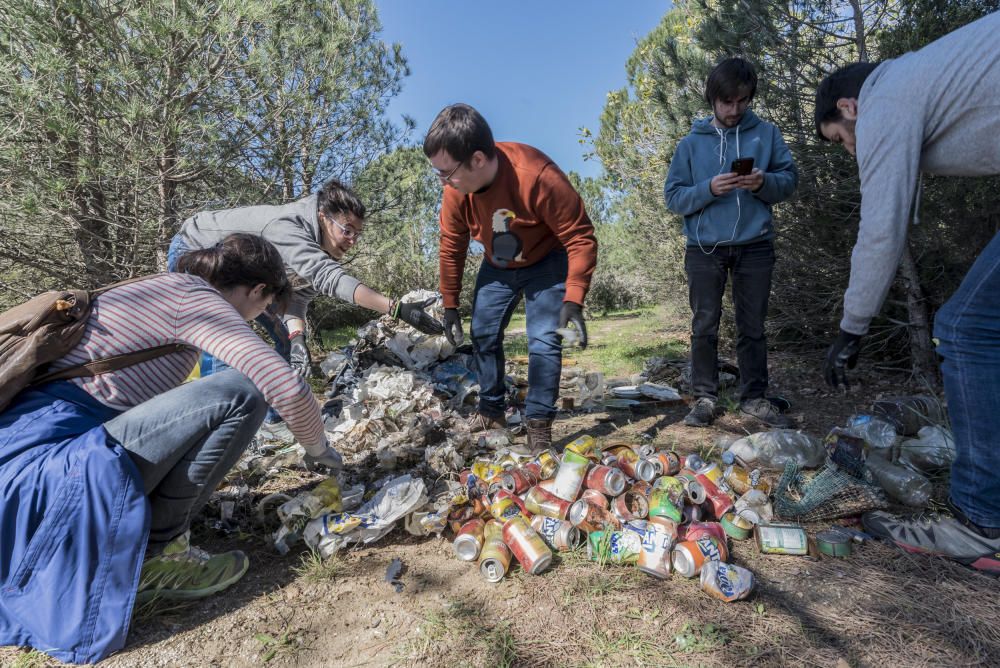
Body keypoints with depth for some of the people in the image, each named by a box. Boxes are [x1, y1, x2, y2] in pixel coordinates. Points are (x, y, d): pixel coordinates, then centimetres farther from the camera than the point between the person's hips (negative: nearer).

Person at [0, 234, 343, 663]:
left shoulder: (164, 289, 17)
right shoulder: (195, 298, -11)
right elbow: (288, 388, -23)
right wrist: (317, 449, -2)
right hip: (47, 466, -10)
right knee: (241, 392, -20)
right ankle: (152, 556, -6)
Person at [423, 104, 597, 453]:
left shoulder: (538, 176, -36)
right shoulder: (456, 190, -20)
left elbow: (581, 238, -30)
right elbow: (451, 248, -5)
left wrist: (573, 299, -39)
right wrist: (450, 304, -1)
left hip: (546, 263, -5)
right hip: (497, 267, 5)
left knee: (543, 341, -14)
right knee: (482, 334, 6)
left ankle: (539, 425, 0)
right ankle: (491, 410, 23)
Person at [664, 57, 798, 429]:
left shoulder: (767, 134, 9)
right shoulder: (692, 143, 6)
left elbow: (790, 180, 8)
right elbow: (673, 197, 1)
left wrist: (764, 182, -13)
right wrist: (709, 189, -16)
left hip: (755, 246, 1)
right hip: (705, 248, -1)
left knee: (752, 327, 7)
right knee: (704, 327, 0)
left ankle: (755, 398, 17)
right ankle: (705, 398, 9)